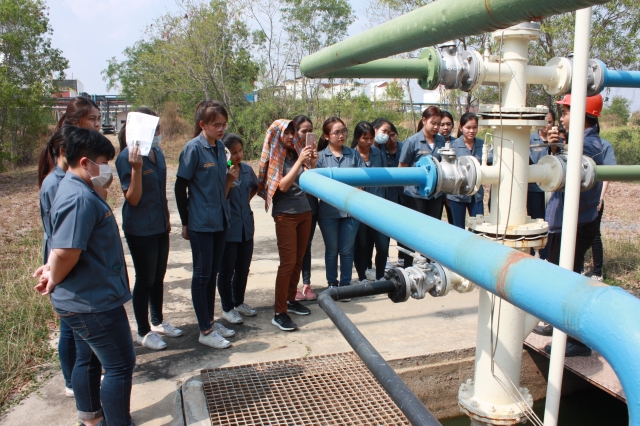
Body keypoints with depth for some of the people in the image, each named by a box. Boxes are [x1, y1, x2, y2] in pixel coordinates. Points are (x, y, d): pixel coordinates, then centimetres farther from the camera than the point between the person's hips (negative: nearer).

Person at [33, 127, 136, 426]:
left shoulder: (75, 190, 10)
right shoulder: (80, 199, -25)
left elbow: (64, 243, 19)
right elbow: (66, 252, -32)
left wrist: (53, 269, 6)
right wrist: (54, 282, -14)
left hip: (84, 300, 11)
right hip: (95, 302, -11)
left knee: (89, 359, 23)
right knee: (120, 366, 2)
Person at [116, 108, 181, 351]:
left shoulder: (157, 152, 4)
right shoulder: (127, 157, -17)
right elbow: (133, 199, -20)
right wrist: (136, 168, -32)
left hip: (159, 226, 7)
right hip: (140, 229, -7)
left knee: (159, 277, 18)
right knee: (145, 280, 4)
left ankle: (158, 322, 34)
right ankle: (143, 332, 20)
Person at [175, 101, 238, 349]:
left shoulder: (220, 147, 7)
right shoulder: (193, 148, -13)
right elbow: (180, 186, -10)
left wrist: (230, 178, -2)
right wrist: (185, 222, -7)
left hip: (220, 219, 7)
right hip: (200, 223, -7)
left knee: (213, 273, 15)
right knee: (202, 274, 2)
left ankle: (210, 321, 28)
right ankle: (205, 331, 11)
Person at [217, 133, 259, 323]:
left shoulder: (247, 169, 4)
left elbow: (255, 186, 24)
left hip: (246, 227, 6)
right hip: (228, 229, -6)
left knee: (243, 269, 17)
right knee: (227, 270, 8)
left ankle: (239, 302, 35)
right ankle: (227, 309, 22)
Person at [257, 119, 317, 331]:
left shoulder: (297, 153, 8)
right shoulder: (273, 158, -6)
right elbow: (283, 185, -18)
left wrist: (312, 165, -6)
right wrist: (299, 161, -21)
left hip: (305, 212, 6)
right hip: (285, 215, -6)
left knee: (299, 260, 11)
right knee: (288, 262, -9)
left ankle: (291, 300, 25)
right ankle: (279, 313, -4)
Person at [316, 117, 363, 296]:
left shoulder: (353, 154, 5)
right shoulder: (320, 156, 0)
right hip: (329, 211, -1)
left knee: (347, 250, 8)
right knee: (331, 250, 13)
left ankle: (345, 285, 22)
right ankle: (332, 284, 27)